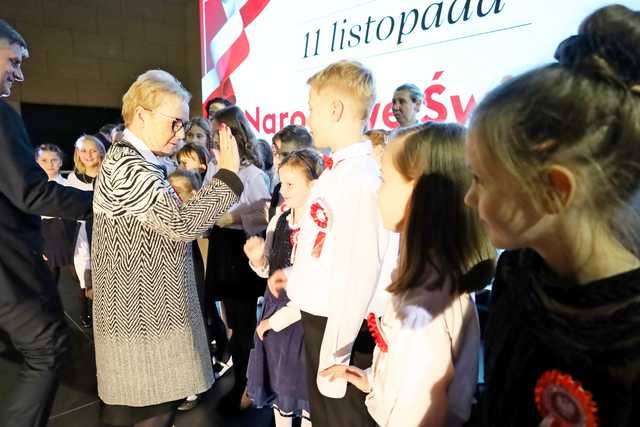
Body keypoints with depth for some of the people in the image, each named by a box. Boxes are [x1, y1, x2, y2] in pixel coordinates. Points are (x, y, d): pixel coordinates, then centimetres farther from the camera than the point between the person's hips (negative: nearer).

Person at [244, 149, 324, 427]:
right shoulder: (279, 219, -2)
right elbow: (270, 270, 8)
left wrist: (276, 319, -13)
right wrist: (257, 258, -13)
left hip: (303, 317, -5)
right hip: (274, 309, 6)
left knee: (304, 384, 15)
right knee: (278, 381, 22)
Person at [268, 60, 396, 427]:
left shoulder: (360, 178, -26)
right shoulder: (338, 170, 3)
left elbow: (358, 276, -27)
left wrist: (334, 356, -21)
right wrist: (294, 273, 16)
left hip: (340, 331, -9)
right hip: (317, 321, 9)